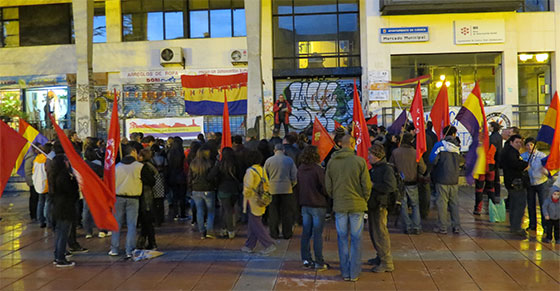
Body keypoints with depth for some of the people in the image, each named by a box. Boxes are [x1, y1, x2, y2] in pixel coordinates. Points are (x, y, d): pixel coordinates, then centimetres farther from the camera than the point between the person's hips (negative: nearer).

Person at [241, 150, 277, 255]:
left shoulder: (250, 171, -16)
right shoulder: (262, 170, 7)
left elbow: (248, 187, -21)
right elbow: (266, 185, 12)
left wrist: (245, 195, -4)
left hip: (253, 202, -8)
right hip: (261, 201, 8)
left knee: (256, 225, -2)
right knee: (252, 224, 16)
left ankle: (269, 245, -5)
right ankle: (249, 246, 23)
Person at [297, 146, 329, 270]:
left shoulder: (300, 169, 3)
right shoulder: (318, 169, -17)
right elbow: (325, 188, -14)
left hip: (305, 205, 6)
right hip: (317, 205, -6)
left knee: (306, 233, 12)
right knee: (317, 234, -1)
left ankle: (306, 259, 18)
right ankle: (319, 262, 4)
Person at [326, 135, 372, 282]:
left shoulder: (332, 162, -2)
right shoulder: (360, 161, -10)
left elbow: (328, 187, 3)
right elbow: (367, 185, -7)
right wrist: (364, 200, 10)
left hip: (339, 205, 2)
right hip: (357, 205, -2)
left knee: (342, 238, 11)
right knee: (356, 239, 8)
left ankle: (345, 272, 16)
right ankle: (354, 273, 12)